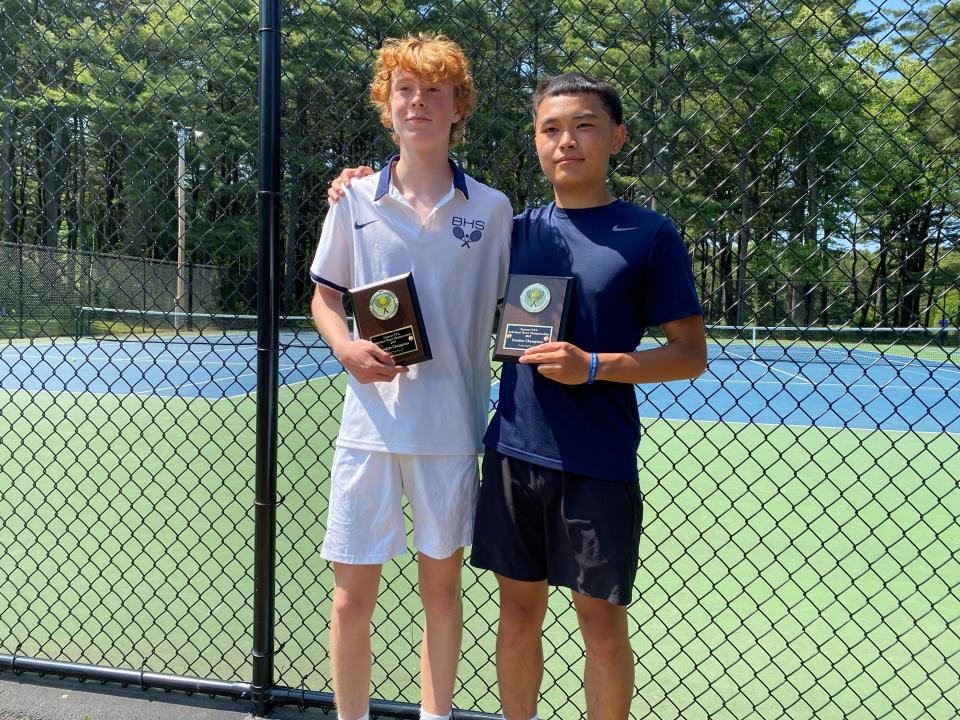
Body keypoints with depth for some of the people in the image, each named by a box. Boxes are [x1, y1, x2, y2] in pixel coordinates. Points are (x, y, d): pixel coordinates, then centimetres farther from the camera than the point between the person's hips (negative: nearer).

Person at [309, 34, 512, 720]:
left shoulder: (492, 208, 3)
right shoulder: (356, 199, 4)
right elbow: (325, 297, 11)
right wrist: (347, 348, -8)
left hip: (452, 426, 0)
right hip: (371, 423, 0)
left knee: (441, 587, 13)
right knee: (352, 598, 6)